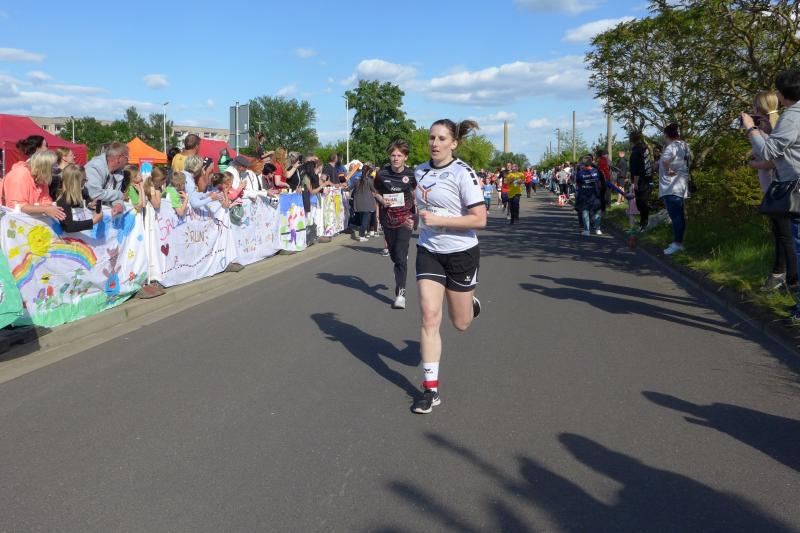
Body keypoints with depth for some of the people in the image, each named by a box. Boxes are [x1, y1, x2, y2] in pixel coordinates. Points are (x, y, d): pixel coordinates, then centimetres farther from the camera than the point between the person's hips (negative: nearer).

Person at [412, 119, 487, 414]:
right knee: (429, 317, -8)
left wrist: (438, 220, -24)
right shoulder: (421, 170, 4)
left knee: (460, 323, 9)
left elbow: (479, 219, -20)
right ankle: (431, 389, 0)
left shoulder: (463, 173, -15)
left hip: (461, 253, -4)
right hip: (428, 252, 4)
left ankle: (471, 304, 48)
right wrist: (422, 221, 9)